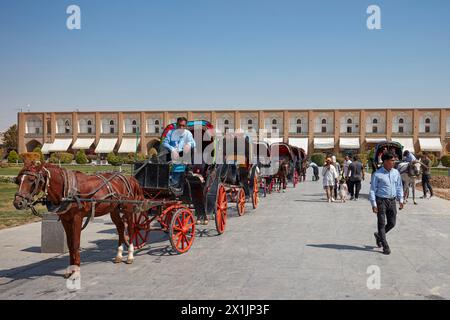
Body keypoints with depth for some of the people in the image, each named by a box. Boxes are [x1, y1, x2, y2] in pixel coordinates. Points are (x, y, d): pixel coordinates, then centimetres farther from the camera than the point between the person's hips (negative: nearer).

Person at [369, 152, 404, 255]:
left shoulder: (396, 172, 6)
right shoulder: (378, 174, -9)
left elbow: (399, 187, 15)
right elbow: (372, 190, -7)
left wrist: (401, 200, 9)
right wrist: (374, 204, -11)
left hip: (392, 201, 5)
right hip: (381, 201, -5)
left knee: (392, 223, 10)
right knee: (382, 223, 0)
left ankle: (379, 235, 36)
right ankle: (385, 246, 9)